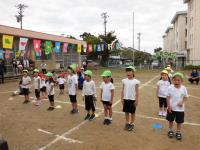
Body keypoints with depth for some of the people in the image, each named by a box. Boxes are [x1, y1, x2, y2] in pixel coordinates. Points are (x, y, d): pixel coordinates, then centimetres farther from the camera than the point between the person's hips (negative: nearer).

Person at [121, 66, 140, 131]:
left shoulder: (136, 81, -9)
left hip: (132, 99, -3)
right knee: (126, 112, 12)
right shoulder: (124, 80, 0)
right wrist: (122, 98, 2)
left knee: (132, 112, 9)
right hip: (126, 99, 3)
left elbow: (137, 92, -5)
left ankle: (132, 124, 24)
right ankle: (127, 123, 28)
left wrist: (137, 100, -7)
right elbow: (122, 90, 5)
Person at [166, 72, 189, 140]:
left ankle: (178, 132, 34)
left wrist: (182, 102, -18)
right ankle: (170, 131, 37)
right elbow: (168, 97, -8)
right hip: (171, 108, 0)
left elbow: (185, 97, 0)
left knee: (179, 121, 14)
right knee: (171, 120, 17)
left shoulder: (183, 88, -11)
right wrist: (169, 106, -11)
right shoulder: (170, 88, -15)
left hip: (180, 109, 1)